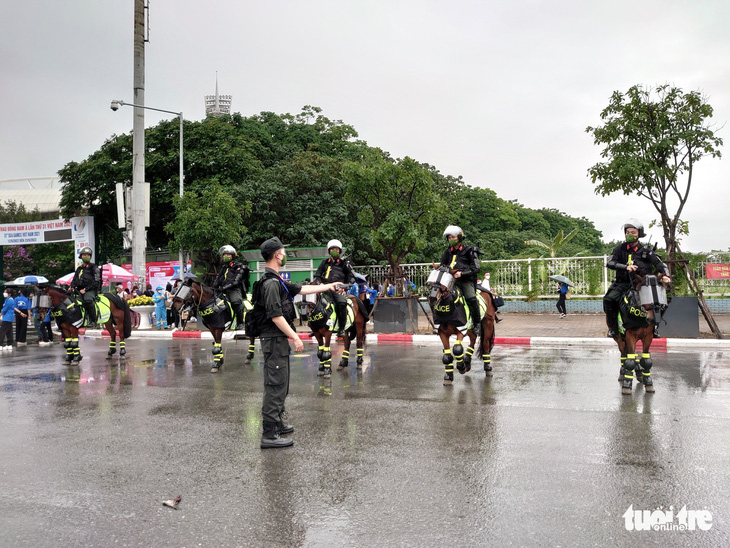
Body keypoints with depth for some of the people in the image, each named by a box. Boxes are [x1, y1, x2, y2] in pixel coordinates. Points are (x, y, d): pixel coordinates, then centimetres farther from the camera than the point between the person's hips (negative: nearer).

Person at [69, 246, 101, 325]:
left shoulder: (93, 267, 2)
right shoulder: (79, 269, 22)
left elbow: (96, 281, -7)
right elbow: (74, 280, 26)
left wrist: (85, 289, -13)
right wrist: (71, 287, 3)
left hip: (90, 290, -7)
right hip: (79, 290, 7)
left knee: (88, 300, -37)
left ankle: (93, 320, -30)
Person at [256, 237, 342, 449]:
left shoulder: (276, 280, 14)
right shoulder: (271, 282, -18)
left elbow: (300, 289, 22)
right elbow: (276, 316, -23)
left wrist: (328, 286, 26)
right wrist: (295, 337, -20)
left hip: (278, 338, 11)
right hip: (274, 339, -11)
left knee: (280, 383, 19)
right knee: (276, 384, -8)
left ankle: (277, 424, 31)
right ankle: (269, 435, -5)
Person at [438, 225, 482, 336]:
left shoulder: (469, 250, 0)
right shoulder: (448, 252, 15)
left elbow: (475, 268, -6)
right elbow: (443, 265, 28)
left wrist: (462, 273, -17)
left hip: (467, 280, -5)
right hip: (452, 280, 5)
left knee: (471, 298, -27)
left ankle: (477, 324, -12)